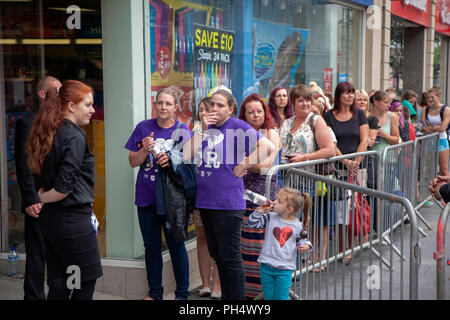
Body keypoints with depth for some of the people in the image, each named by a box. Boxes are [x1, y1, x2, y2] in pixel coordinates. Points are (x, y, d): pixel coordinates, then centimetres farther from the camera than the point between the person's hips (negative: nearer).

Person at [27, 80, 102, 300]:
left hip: (50, 216, 9)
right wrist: (41, 198, -4)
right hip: (72, 219, -9)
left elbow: (40, 179, 15)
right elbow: (64, 188, -20)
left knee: (58, 282, 14)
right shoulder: (74, 137, -17)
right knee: (86, 281, 3)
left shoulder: (49, 133, 10)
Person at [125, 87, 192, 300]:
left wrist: (172, 161, -19)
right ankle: (154, 292, 23)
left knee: (176, 244, 1)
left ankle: (182, 294, 14)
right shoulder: (143, 127, 5)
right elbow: (133, 162, 4)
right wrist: (145, 150, -15)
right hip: (147, 196, 2)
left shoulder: (182, 130, 1)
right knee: (151, 245, 11)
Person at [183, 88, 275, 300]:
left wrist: (242, 166, -13)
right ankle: (225, 297, 29)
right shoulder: (206, 127, 12)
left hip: (228, 203, -7)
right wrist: (202, 130, -7)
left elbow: (268, 147, -18)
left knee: (230, 257, -1)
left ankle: (237, 298, 10)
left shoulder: (238, 127, -6)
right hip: (205, 201, 7)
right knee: (217, 255, 16)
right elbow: (186, 156, 1)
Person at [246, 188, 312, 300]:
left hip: (284, 270, -2)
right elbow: (252, 223, -2)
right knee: (268, 296, 12)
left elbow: (301, 240, 12)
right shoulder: (270, 217, 0)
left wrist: (306, 246, -10)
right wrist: (260, 210, -11)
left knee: (281, 297, 1)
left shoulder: (298, 226, -3)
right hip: (266, 266, 2)